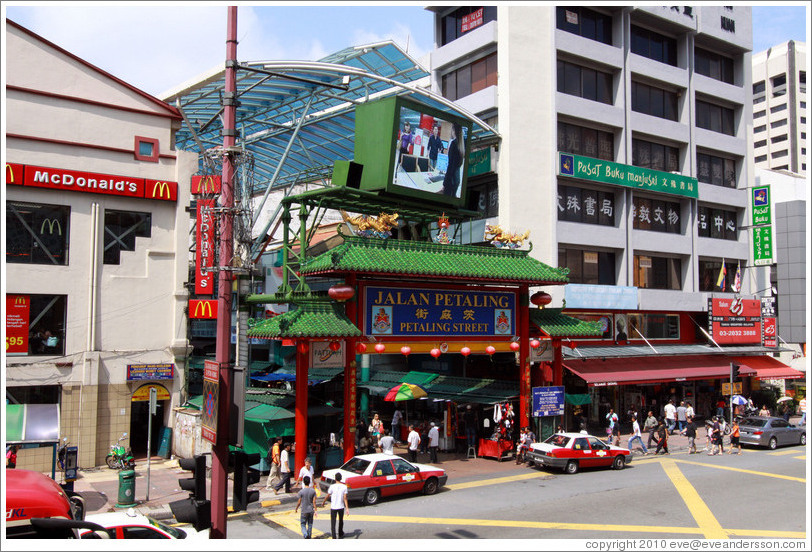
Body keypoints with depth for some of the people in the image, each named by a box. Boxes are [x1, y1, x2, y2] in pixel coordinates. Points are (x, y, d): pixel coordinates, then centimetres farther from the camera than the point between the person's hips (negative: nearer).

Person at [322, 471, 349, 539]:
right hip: (341, 507, 3)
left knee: (333, 523, 2)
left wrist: (323, 502, 17)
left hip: (333, 507, -3)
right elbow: (345, 498, -9)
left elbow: (327, 496, -2)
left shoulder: (332, 486, -11)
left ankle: (334, 537, -8)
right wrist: (347, 508, -9)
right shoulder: (344, 487, -5)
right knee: (341, 521, 23)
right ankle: (340, 534, 39)